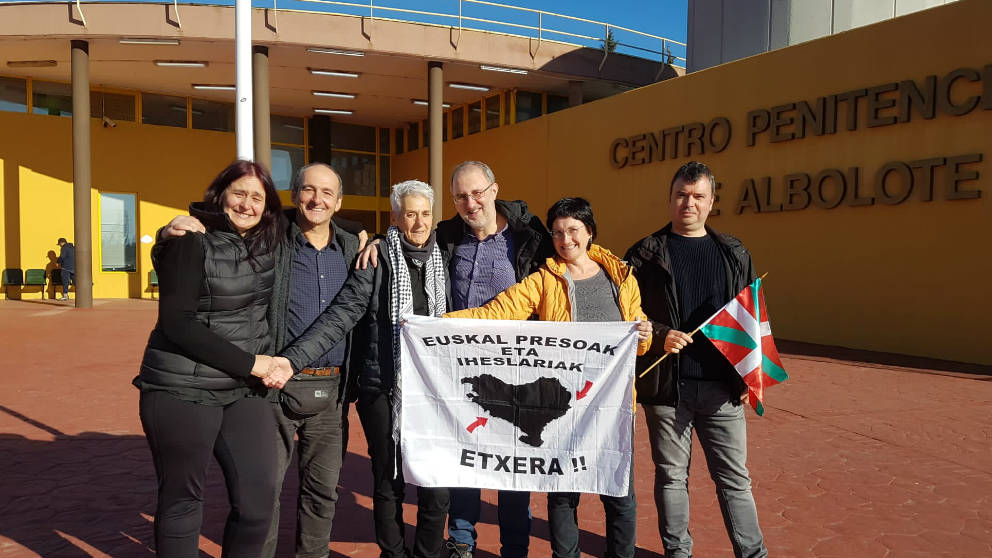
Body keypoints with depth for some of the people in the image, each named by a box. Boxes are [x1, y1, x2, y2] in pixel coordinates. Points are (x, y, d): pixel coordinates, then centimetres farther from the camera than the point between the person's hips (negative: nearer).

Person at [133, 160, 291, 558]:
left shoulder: (267, 242, 7)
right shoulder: (193, 242, -10)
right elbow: (176, 323, -18)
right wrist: (249, 362, -18)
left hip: (245, 391, 5)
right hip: (184, 390, -5)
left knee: (259, 496, 0)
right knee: (182, 499, 8)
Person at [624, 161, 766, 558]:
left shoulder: (734, 254, 10)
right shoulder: (645, 254, 1)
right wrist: (658, 335, -16)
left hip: (722, 386, 2)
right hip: (665, 385, -1)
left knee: (735, 478, 10)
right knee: (671, 476, 10)